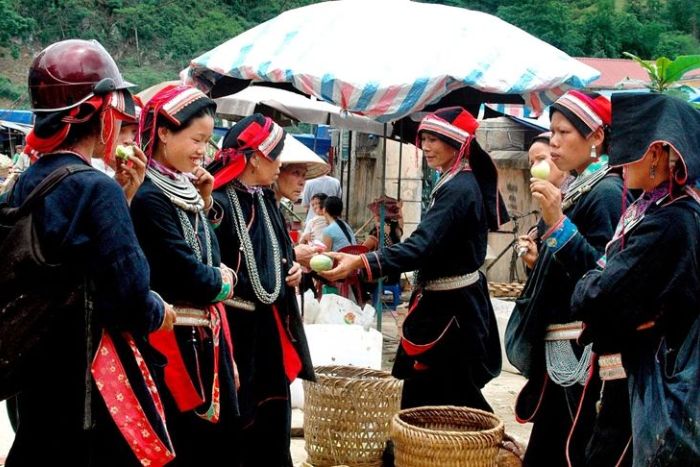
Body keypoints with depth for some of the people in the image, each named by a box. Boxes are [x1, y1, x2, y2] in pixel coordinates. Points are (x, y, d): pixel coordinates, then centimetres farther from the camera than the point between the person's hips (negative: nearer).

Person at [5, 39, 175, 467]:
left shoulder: (26, 184, 5)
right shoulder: (97, 188, -18)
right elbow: (130, 298, -22)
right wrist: (160, 313, -1)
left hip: (40, 376, 8)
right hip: (95, 384, -8)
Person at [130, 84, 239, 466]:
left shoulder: (182, 188, 10)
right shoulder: (149, 196, -19)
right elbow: (188, 276, -21)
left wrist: (204, 202, 5)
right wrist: (223, 280, -1)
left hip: (203, 331, 9)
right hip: (175, 337, -9)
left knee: (216, 435, 14)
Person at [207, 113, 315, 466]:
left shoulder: (266, 201, 11)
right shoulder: (218, 204, -17)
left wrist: (291, 269, 5)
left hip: (271, 329, 8)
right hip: (236, 332, -8)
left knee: (272, 425, 15)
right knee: (234, 433, 2)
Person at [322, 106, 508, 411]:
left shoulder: (458, 189, -19)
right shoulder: (458, 182, 11)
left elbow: (421, 246, -29)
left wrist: (361, 262, -37)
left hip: (450, 307, -10)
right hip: (448, 302, 10)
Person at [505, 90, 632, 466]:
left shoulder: (606, 192, -14)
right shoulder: (578, 187, 13)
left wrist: (558, 224, -27)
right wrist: (539, 258, 8)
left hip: (579, 346, -9)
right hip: (557, 341, 9)